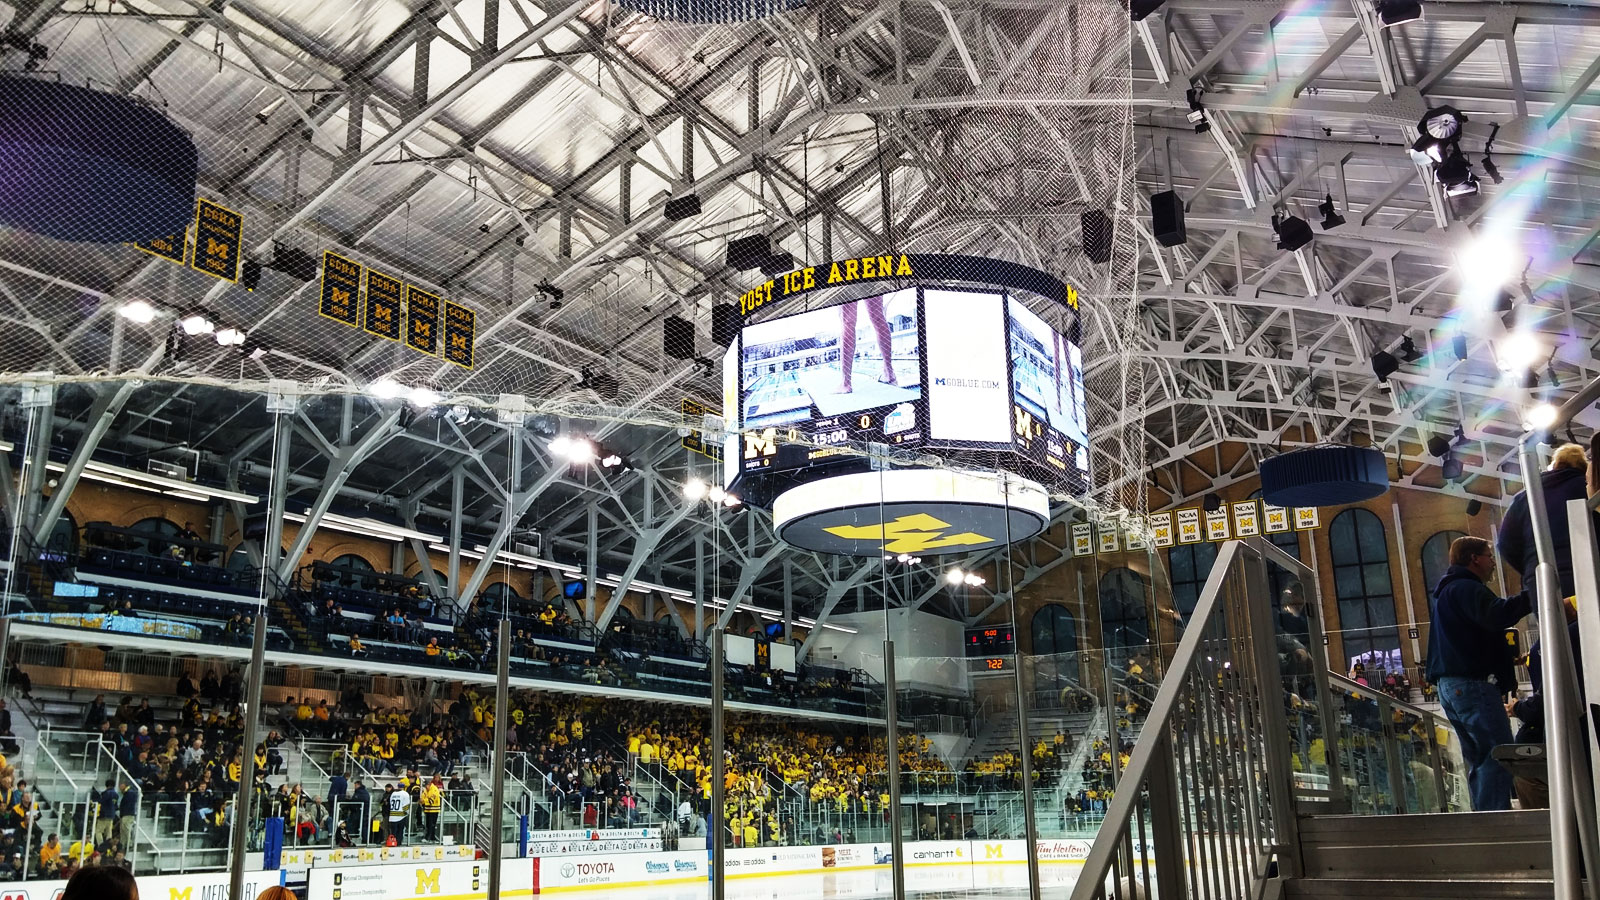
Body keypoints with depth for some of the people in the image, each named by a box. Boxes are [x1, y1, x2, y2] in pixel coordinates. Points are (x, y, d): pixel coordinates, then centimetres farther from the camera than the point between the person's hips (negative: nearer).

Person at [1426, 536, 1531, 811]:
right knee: (1498, 755, -14)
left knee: (1480, 759, 11)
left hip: (1449, 685, 11)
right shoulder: (1466, 588, -8)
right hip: (1472, 682, -11)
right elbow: (1497, 615, -27)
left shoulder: (1444, 591, 26)